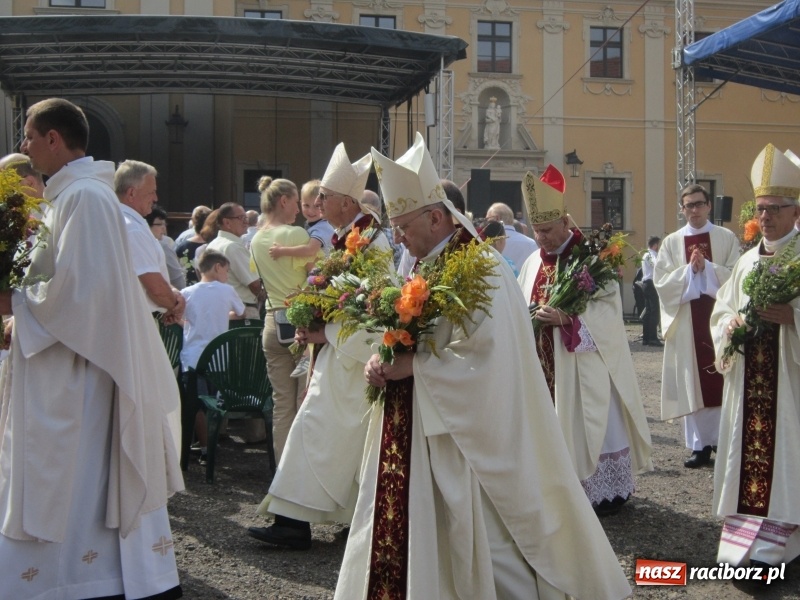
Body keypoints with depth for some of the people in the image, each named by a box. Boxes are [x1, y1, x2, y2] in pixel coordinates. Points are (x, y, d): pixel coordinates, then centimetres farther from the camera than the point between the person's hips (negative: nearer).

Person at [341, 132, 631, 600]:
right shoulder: (428, 266, 12)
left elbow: (483, 356, -23)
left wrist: (413, 366, -20)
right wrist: (383, 362, -5)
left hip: (467, 436, -9)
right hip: (417, 431, 9)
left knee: (482, 537, 1)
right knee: (410, 533, 13)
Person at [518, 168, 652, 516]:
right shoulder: (532, 263, 11)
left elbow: (609, 308, -15)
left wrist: (568, 319, -27)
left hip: (584, 365, -5)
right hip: (545, 365, 6)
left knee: (588, 425, 0)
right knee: (555, 426, 8)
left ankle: (603, 493, 12)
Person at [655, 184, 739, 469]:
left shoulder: (727, 238, 4)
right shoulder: (671, 242, 7)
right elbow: (661, 281, -1)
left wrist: (706, 266, -15)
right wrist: (689, 269, -14)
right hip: (686, 323, 1)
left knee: (723, 382, 1)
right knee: (692, 384, 2)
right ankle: (700, 445, 8)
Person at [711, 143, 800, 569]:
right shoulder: (747, 262, 13)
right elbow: (721, 310, 17)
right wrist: (731, 325, -2)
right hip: (747, 381, 5)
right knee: (747, 450, 6)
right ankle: (745, 536, 15)